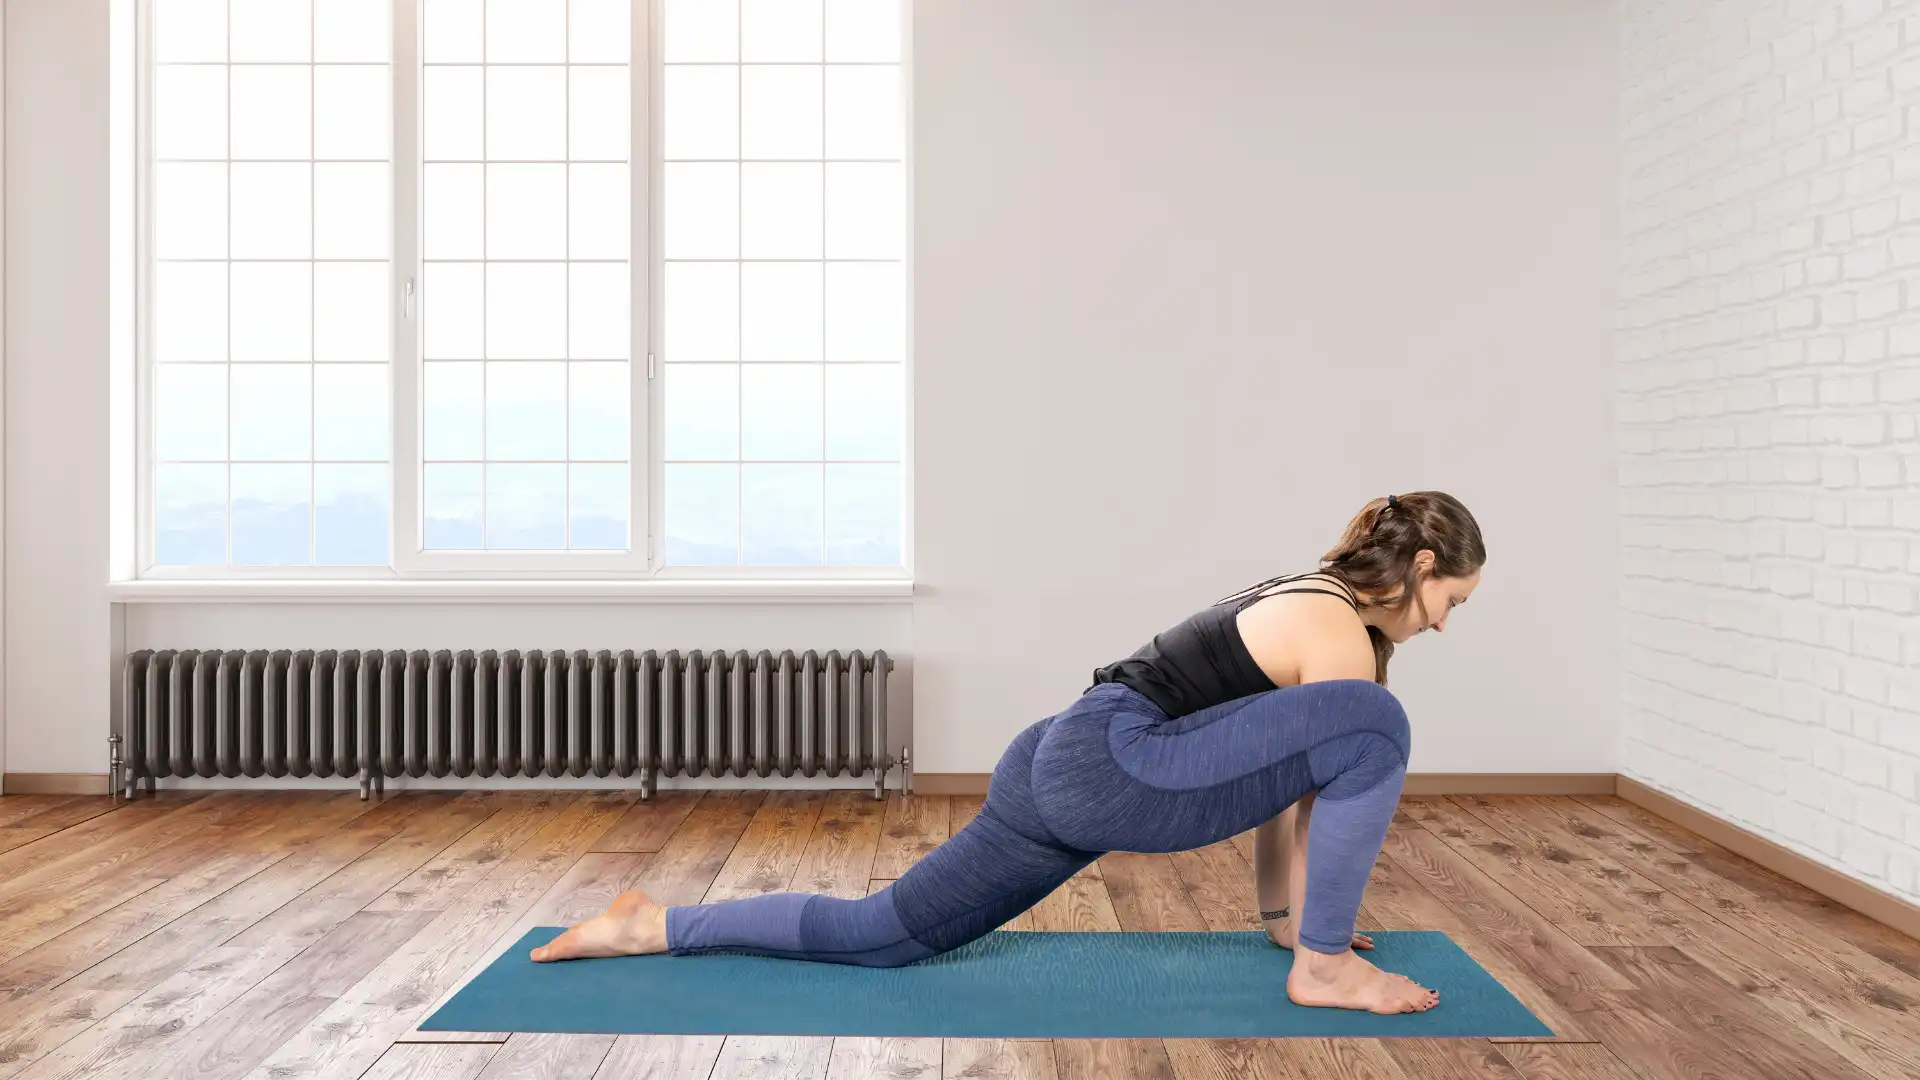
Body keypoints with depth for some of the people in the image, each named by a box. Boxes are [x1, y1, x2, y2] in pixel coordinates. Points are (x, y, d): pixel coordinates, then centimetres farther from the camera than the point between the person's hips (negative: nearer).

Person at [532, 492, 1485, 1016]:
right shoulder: (1341, 632, -5)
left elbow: (1281, 768, 28)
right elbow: (1326, 792, -2)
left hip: (1057, 769, 10)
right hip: (1110, 768, -10)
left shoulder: (1297, 600, 24)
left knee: (881, 935, 13)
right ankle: (1325, 970, -4)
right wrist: (1319, 942, 10)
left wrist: (1283, 913, 32)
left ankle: (650, 928, 16)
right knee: (1373, 725, -15)